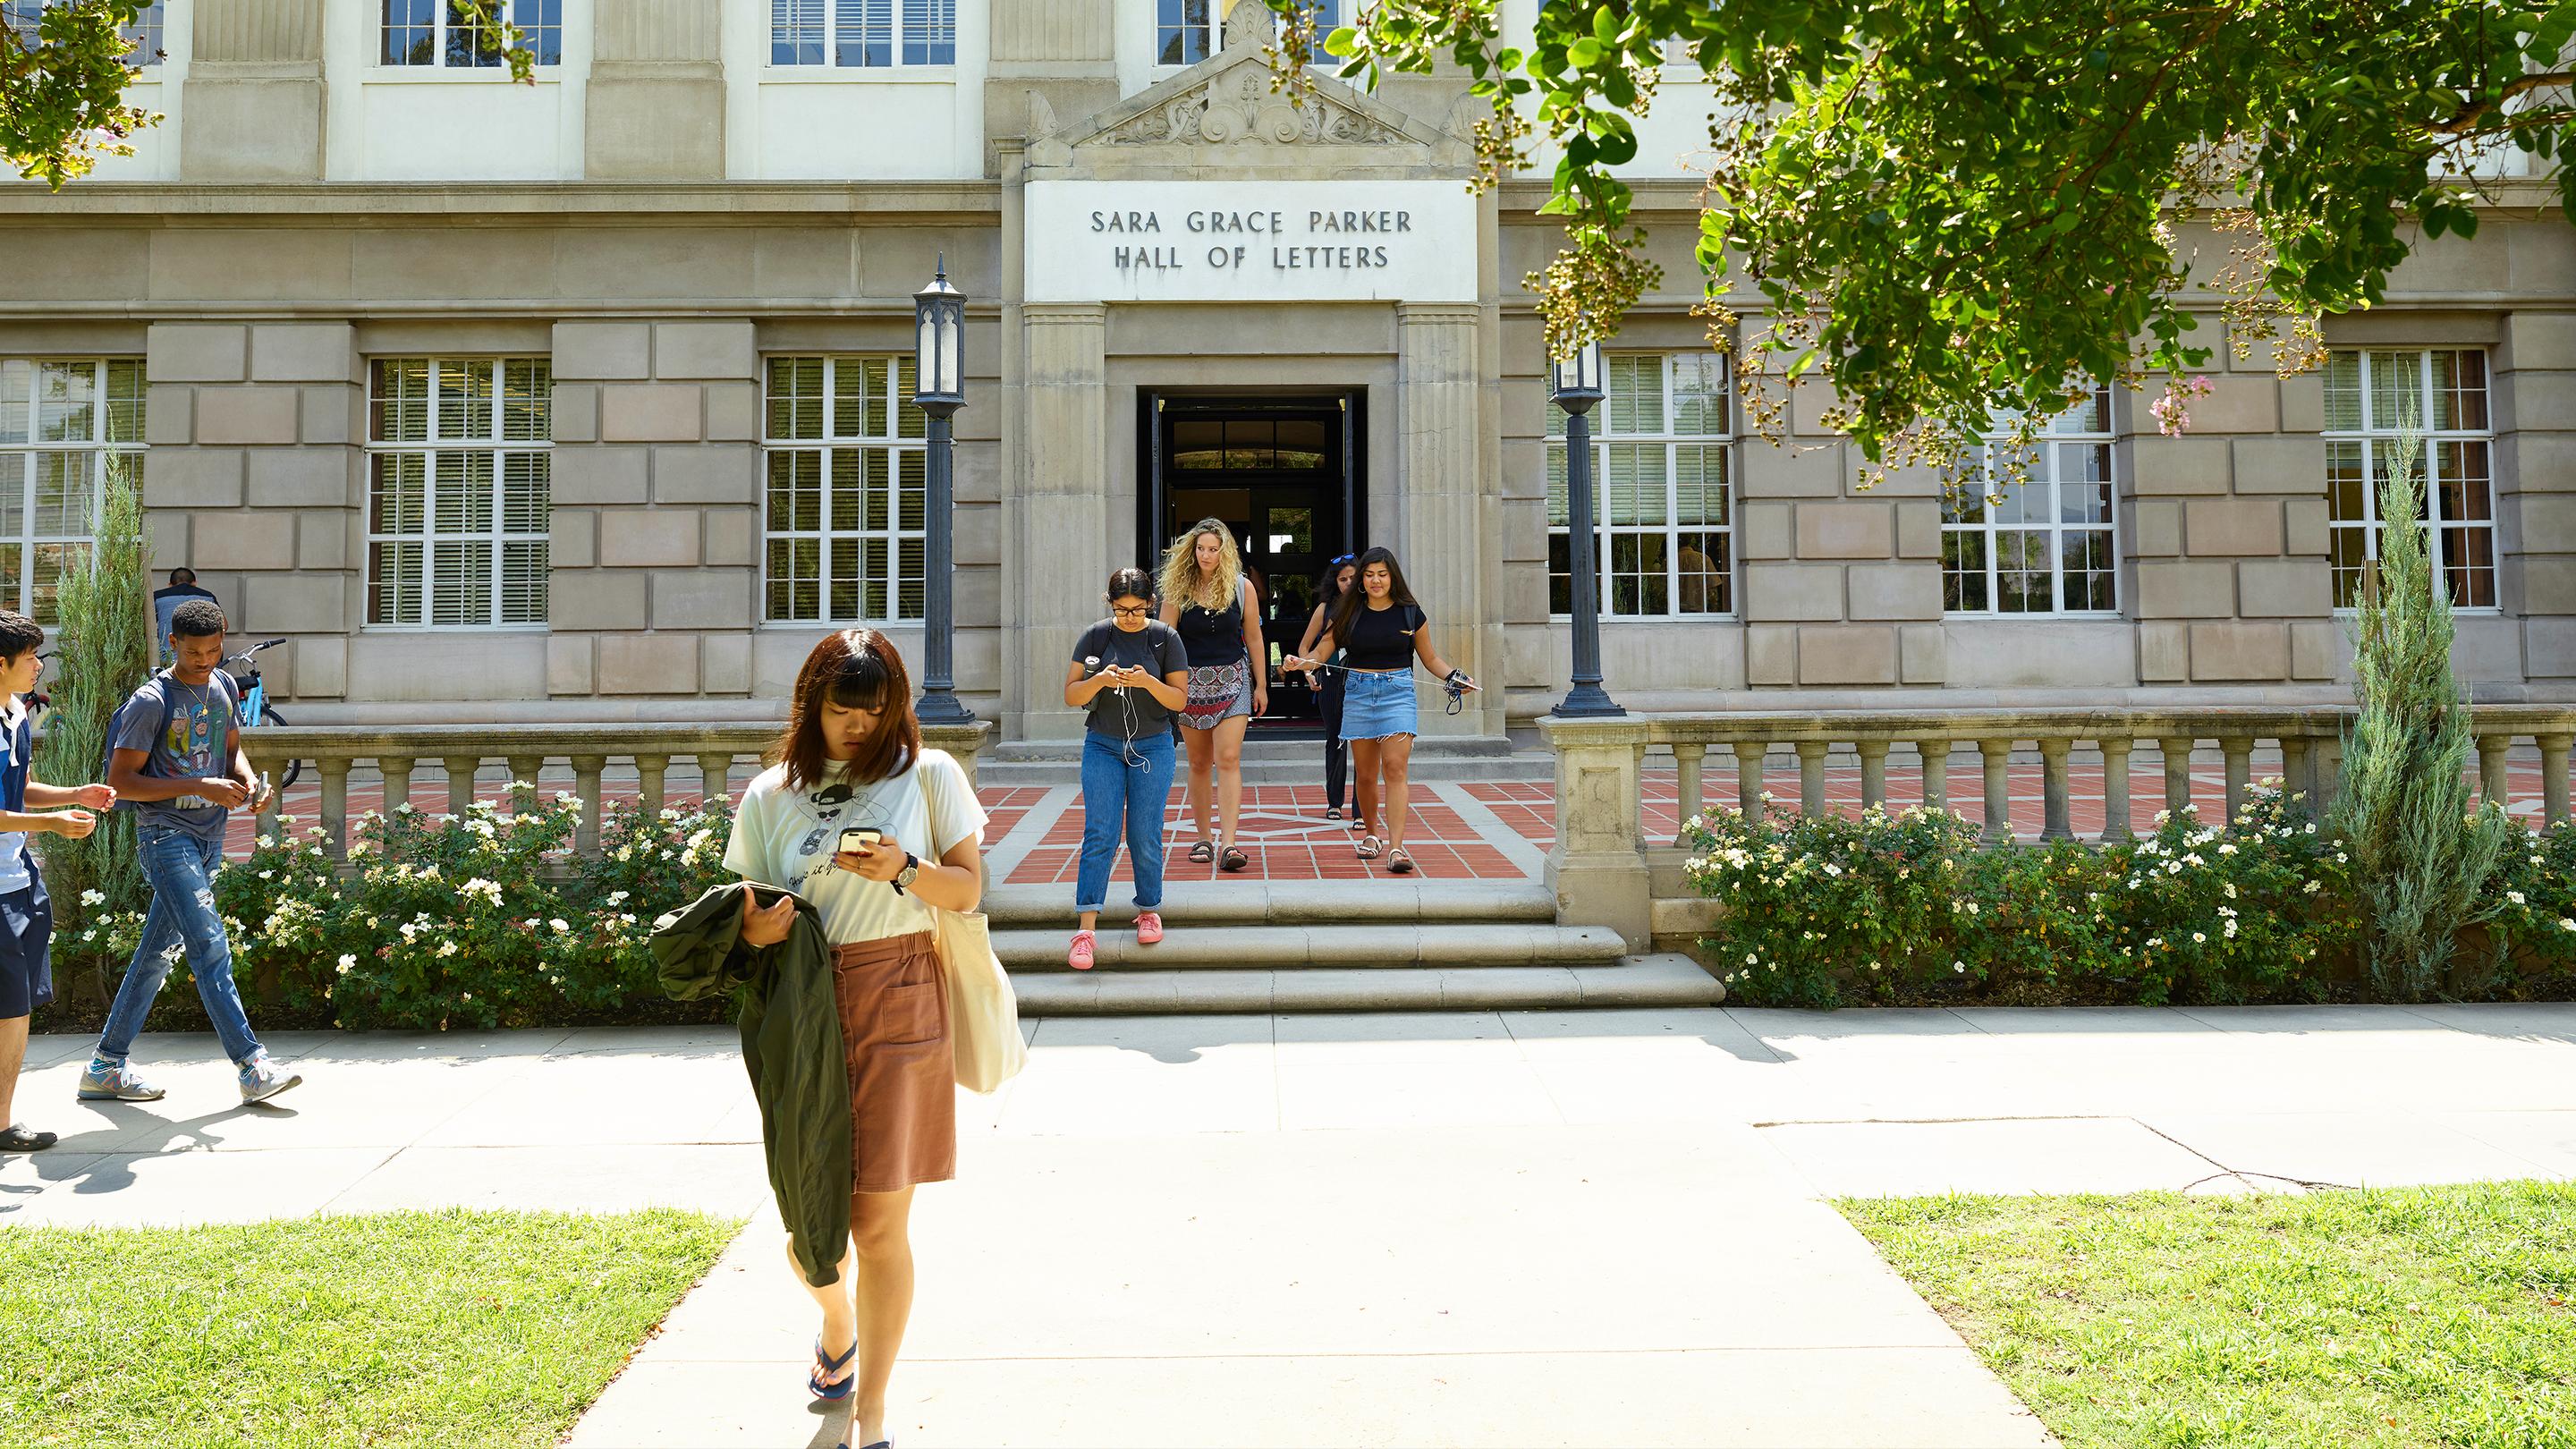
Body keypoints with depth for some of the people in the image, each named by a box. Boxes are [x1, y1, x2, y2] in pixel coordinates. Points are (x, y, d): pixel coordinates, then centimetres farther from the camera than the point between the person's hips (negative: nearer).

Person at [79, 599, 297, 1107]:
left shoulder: (224, 687, 9)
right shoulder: (150, 702, -12)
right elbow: (120, 780, -12)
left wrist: (247, 779, 1)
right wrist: (200, 787, -20)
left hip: (210, 836, 7)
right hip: (165, 836, -7)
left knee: (159, 952, 11)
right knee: (211, 947, -14)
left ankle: (105, 1068, 22)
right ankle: (252, 1066, -15)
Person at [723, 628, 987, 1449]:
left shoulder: (928, 775, 3)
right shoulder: (770, 795, 8)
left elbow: (968, 890, 3)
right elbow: (746, 905, 11)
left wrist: (906, 870, -16)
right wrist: (755, 928, -12)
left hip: (898, 1007, -2)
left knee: (879, 1221, -2)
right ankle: (838, 1325, 44)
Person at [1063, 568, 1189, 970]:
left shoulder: (1166, 638, -2)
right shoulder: (1095, 636, 0)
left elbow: (1180, 700, -2)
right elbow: (1071, 696, 0)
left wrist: (1149, 682, -21)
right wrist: (1099, 680, -20)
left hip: (1152, 747, 0)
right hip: (1102, 745, 0)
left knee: (1144, 837, 0)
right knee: (1099, 835, -8)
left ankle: (1149, 910, 21)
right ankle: (1086, 929, -12)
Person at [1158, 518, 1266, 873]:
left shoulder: (1241, 587, 0)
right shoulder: (1178, 588, 0)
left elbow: (1253, 638, 7)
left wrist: (1261, 685, 9)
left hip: (1232, 679, -1)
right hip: (1190, 681, 1)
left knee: (1228, 760, -12)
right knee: (1199, 764, 10)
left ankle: (1227, 844, -17)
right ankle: (1204, 838, 21)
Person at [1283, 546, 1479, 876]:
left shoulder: (1411, 613, 4)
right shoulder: (1348, 613, 5)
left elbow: (1430, 657, 14)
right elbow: (1321, 653, 4)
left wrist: (1455, 676, -1)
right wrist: (1300, 663, -16)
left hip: (1398, 691, -2)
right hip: (1358, 692, 2)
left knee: (1395, 768, -15)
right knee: (1366, 775, 8)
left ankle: (1396, 848, -19)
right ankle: (1371, 834, 32)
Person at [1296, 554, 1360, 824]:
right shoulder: (1326, 607, 8)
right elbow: (1304, 646, 15)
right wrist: (1308, 672, 1)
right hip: (1331, 680, 2)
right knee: (1335, 740, 12)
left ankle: (1361, 810, -9)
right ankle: (1334, 802, 26)